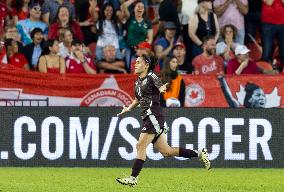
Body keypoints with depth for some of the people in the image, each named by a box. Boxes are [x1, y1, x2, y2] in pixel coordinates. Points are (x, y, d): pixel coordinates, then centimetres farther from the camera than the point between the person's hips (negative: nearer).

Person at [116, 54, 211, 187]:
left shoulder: (151, 76, -6)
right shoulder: (138, 82, 18)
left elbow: (161, 87, -21)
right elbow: (138, 99, 34)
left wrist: (162, 89, -41)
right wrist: (128, 109, 24)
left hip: (154, 116, -9)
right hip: (147, 118, 9)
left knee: (140, 146, -14)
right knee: (166, 152, 9)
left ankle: (133, 178, -16)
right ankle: (199, 154, 18)